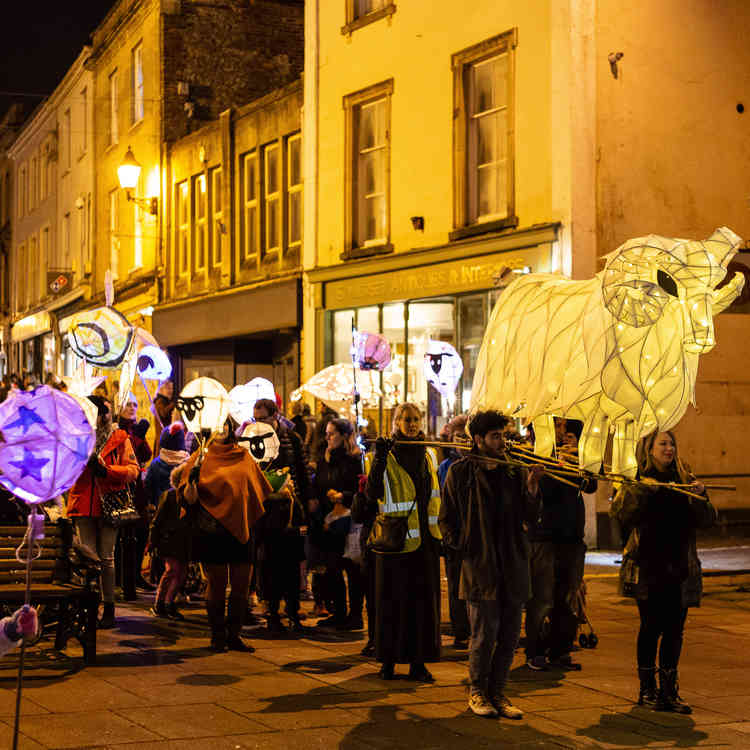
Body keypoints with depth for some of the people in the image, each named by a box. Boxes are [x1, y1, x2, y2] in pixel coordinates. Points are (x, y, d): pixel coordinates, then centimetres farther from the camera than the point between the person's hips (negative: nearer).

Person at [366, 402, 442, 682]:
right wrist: (379, 460, -30)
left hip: (425, 540, 5)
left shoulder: (428, 456, 12)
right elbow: (373, 493, -18)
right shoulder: (387, 456, -4)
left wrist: (440, 533, 16)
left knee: (424, 599, 5)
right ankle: (388, 661, 11)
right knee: (393, 600, 1)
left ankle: (418, 662, 12)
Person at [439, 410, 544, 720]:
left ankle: (497, 691, 19)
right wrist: (460, 547, -4)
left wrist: (531, 487, -9)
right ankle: (477, 691, 14)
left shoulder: (515, 471, 10)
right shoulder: (460, 472, 1)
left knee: (509, 634, 6)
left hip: (513, 564, 4)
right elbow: (446, 518, 6)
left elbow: (530, 516, 6)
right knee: (485, 633, -4)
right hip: (480, 564, -4)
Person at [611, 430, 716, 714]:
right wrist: (642, 488, -22)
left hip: (680, 567, 3)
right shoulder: (638, 480, 4)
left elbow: (707, 521, 6)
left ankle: (668, 690, 9)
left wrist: (700, 496, -11)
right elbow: (620, 513, -11)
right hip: (648, 565, -3)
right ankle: (647, 689, 12)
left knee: (674, 629, 2)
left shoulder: (685, 480, 12)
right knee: (651, 627, 0)